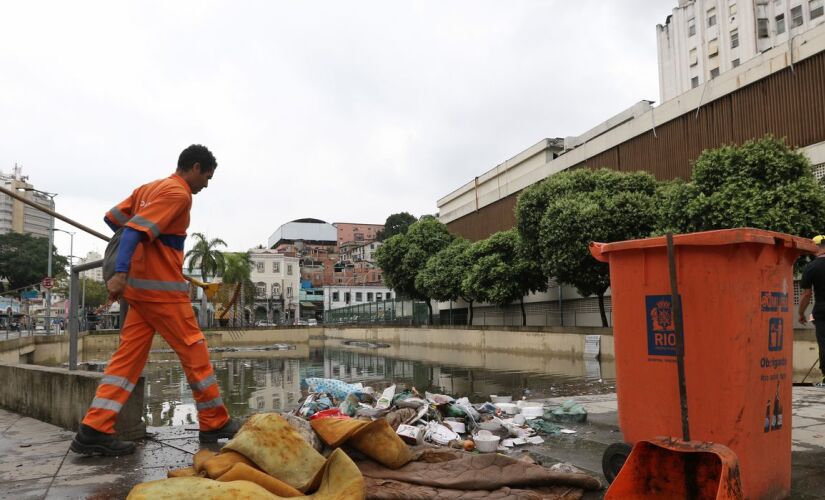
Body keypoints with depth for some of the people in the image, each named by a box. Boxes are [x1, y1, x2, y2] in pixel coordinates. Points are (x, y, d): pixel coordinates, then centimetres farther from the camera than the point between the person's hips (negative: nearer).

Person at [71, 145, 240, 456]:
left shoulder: (148, 188, 16)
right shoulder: (179, 193, -11)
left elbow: (112, 218, 19)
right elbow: (136, 230, -21)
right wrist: (121, 273, -29)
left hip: (140, 286, 9)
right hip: (162, 288, -9)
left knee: (129, 356, 6)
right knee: (194, 352, 1)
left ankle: (94, 430, 1)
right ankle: (216, 424, 10)